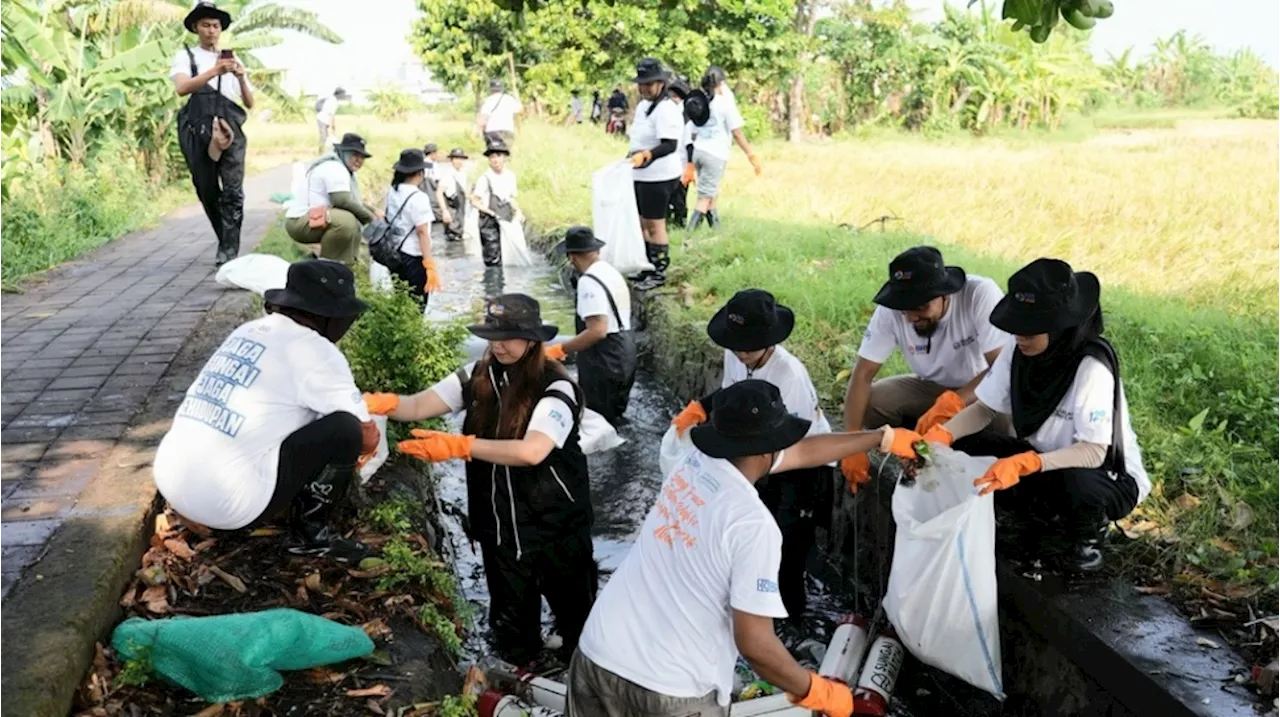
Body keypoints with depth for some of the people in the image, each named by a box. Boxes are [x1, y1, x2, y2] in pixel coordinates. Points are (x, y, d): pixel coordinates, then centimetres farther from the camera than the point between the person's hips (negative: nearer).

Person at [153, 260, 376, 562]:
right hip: (227, 502, -9)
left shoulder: (249, 332, 15)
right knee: (345, 428, -6)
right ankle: (310, 532, 7)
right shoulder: (314, 350, -7)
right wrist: (343, 451, 23)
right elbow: (368, 437, 0)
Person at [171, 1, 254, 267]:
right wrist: (215, 71, -23)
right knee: (207, 191, 5)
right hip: (198, 127, -1)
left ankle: (229, 249, -13)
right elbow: (182, 88, -10)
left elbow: (249, 104, 16)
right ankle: (227, 244, 19)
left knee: (232, 190, -13)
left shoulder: (232, 60, 22)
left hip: (230, 126, 1)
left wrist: (241, 78, -3)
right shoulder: (185, 56, 11)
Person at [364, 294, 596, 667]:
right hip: (499, 525, 5)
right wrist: (384, 403, -31)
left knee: (574, 614, 15)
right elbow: (419, 405, -10)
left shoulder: (556, 387, -20)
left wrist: (459, 446, -37)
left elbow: (532, 451, -34)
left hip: (556, 523, -4)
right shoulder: (478, 377, -4)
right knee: (511, 622, 21)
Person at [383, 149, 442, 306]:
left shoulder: (393, 192, 7)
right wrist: (430, 265, -18)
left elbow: (388, 219, 12)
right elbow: (422, 232, -19)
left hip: (395, 254, 8)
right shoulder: (418, 197, -16)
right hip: (413, 258, -8)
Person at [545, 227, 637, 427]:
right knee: (614, 418, 20)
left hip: (604, 360, -9)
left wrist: (560, 349, -22)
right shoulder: (613, 273, 10)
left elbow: (597, 331, -28)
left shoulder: (589, 282, -20)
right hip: (624, 352, 10)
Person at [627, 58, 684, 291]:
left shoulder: (666, 109, -19)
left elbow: (670, 145, -27)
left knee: (654, 224, -1)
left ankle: (659, 273, 11)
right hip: (641, 175, 10)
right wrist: (631, 157, 25)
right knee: (641, 223, 17)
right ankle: (646, 268, 30)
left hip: (659, 177, -10)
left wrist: (646, 155, -40)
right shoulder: (642, 105, 11)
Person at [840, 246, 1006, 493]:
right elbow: (862, 375, -20)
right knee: (866, 404, -22)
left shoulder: (981, 294, -31)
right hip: (930, 386, 2)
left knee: (1008, 423, -35)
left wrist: (953, 402, -47)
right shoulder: (890, 310, -23)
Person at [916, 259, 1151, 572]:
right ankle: (1047, 516, 6)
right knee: (964, 448, -15)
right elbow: (985, 408, -7)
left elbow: (1093, 453, -34)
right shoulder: (1019, 349, -13)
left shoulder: (1092, 367, -31)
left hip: (1108, 477, -6)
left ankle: (1089, 535, -2)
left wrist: (1023, 465, -49)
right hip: (1046, 461, 6)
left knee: (1075, 482, -40)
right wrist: (940, 435, -27)